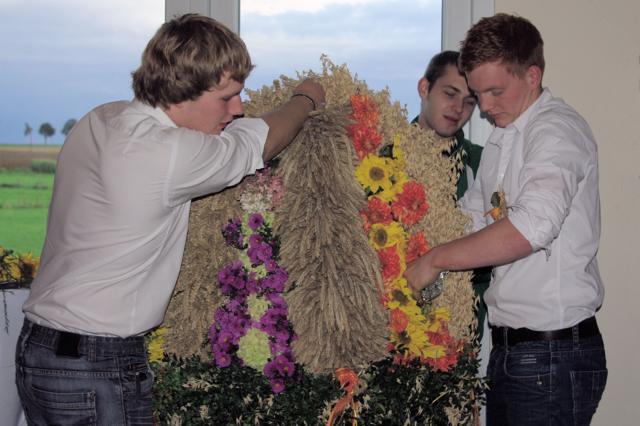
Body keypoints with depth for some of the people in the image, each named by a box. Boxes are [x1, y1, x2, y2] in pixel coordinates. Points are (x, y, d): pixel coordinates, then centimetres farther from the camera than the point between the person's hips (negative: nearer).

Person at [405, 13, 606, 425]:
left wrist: (436, 260, -22)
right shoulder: (502, 137, 15)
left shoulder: (556, 129, -14)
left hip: (554, 354, -8)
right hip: (509, 347, 9)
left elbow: (534, 225, -30)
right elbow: (473, 216, 21)